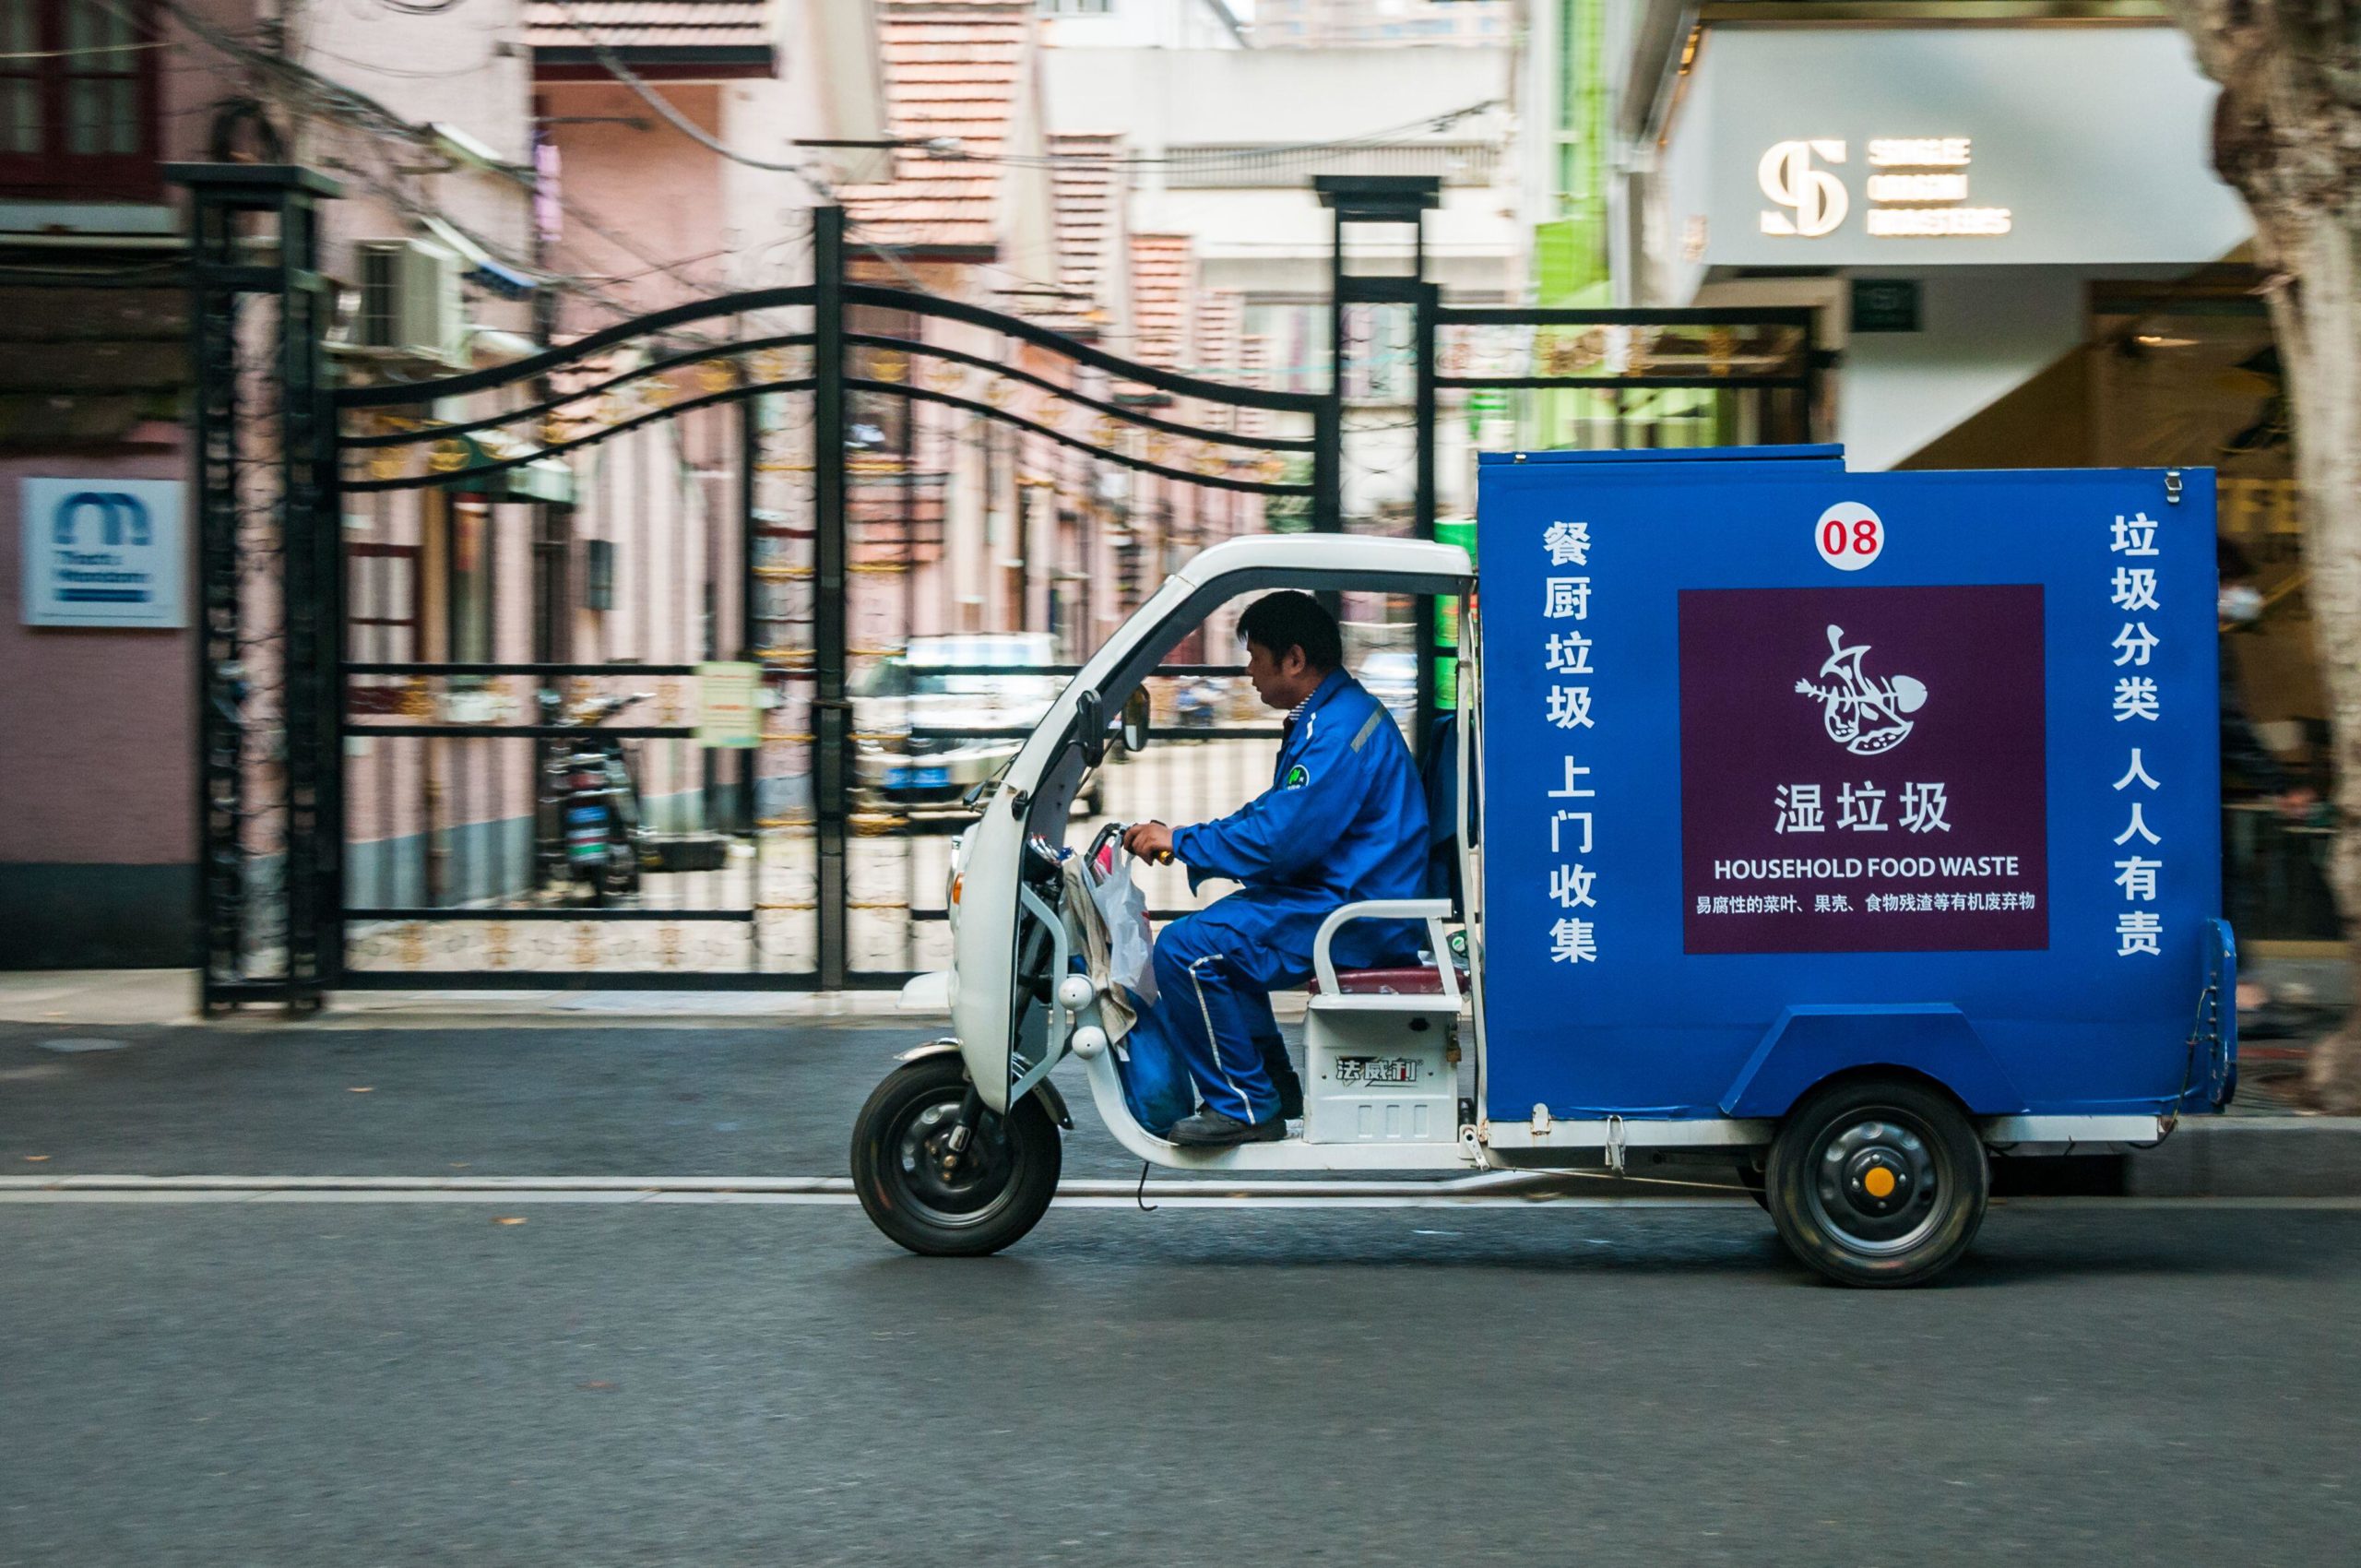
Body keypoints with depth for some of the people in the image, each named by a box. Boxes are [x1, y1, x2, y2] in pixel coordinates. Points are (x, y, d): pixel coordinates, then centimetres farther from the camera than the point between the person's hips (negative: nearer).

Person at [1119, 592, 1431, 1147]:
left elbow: (1278, 840, -25)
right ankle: (1273, 1087, 24)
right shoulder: (1335, 714, 16)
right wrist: (1179, 839, 11)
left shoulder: (1338, 733, -20)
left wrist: (1180, 841, -13)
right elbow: (1275, 813, 22)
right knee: (1213, 932, 26)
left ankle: (1243, 1107, -10)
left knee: (1185, 948, -20)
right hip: (1340, 897, 12)